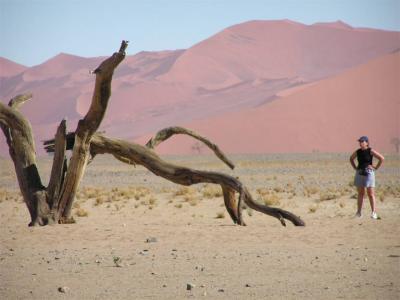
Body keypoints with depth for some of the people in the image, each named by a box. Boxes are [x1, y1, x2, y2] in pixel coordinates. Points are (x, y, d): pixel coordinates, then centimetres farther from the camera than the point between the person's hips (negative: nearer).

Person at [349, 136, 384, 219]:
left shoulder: (371, 151, -7)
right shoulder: (357, 152, 6)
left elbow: (382, 158, -9)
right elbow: (351, 159, 25)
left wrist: (376, 168, -8)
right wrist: (355, 168, 13)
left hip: (369, 173, -5)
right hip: (359, 174, 5)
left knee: (371, 194, -5)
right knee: (360, 193, 9)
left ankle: (374, 213, -5)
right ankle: (359, 212, 13)